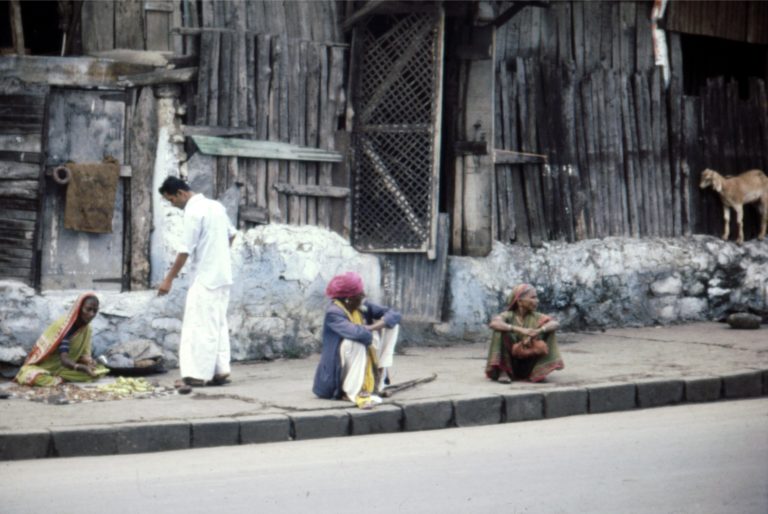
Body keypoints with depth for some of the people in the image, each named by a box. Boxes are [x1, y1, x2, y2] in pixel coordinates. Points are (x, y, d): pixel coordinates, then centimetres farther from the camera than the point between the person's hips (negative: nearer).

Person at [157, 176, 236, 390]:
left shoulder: (193, 212, -16)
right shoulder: (215, 205, 11)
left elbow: (185, 250, -17)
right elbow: (231, 234, 21)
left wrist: (169, 280, -12)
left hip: (205, 278, -9)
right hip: (223, 275, 9)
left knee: (201, 326, -8)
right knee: (218, 324, 11)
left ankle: (197, 375, -10)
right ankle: (220, 371, 12)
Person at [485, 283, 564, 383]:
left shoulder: (535, 317, -2)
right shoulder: (508, 315, -11)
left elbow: (556, 324, -18)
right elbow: (493, 323, -32)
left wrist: (538, 331, -37)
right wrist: (519, 330, -42)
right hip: (510, 362, -2)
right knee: (503, 331, -26)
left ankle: (537, 370, -9)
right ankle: (503, 371, -21)